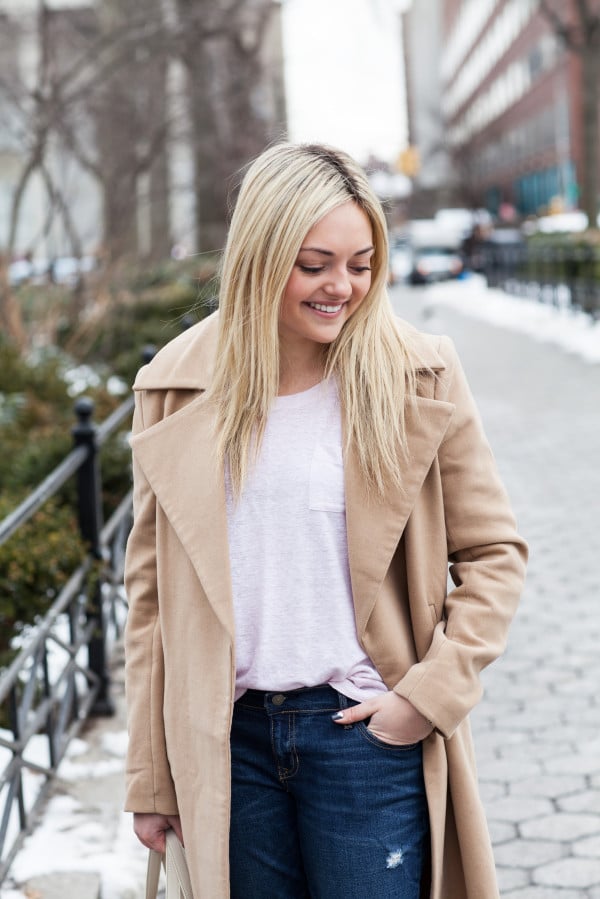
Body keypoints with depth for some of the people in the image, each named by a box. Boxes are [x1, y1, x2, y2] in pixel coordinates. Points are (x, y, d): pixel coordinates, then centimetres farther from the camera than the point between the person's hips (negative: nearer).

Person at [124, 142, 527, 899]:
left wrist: (431, 692, -9)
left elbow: (494, 554, 3)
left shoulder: (417, 381, -4)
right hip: (226, 740, 2)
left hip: (367, 730, -2)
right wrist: (150, 777, 5)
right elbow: (151, 588, 5)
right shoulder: (179, 392, 1)